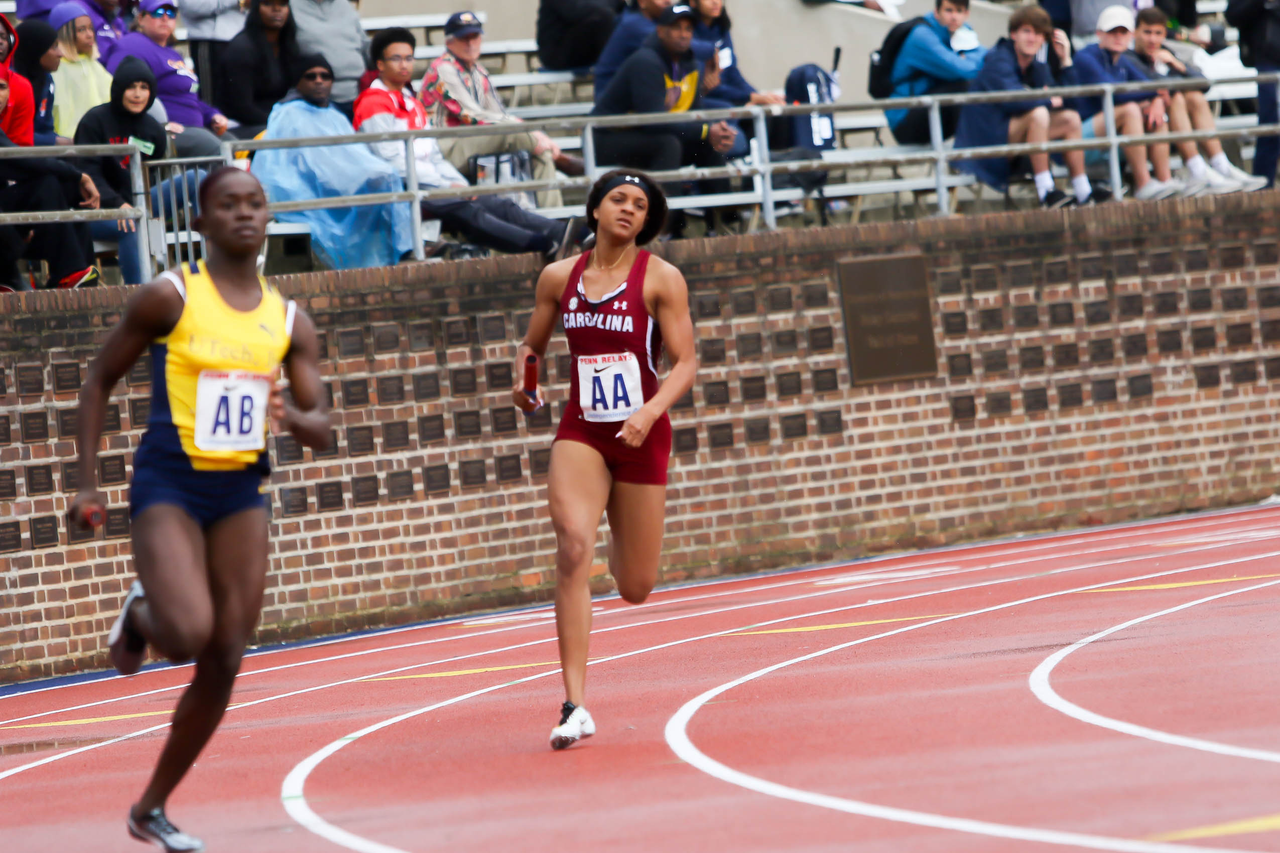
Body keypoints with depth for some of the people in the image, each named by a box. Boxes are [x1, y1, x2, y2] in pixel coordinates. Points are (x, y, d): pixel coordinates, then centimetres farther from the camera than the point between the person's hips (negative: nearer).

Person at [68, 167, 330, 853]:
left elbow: (320, 429, 8)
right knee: (188, 634, -25)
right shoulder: (169, 298, -6)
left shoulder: (288, 321, 7)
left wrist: (292, 418, -16)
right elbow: (100, 380, 2)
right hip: (169, 487, -5)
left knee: (224, 662, 2)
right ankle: (140, 616, 14)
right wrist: (88, 482, -4)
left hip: (241, 493, 5)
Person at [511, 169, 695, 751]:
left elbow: (685, 362, -6)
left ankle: (624, 544, 48)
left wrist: (650, 412, -23)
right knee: (573, 545, -24)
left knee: (636, 588, 6)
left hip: (641, 435, -1)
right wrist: (523, 383, -5)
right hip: (579, 431, 1)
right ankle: (575, 706, -26)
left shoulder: (660, 279, -4)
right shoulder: (559, 277, 5)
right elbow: (532, 345, 17)